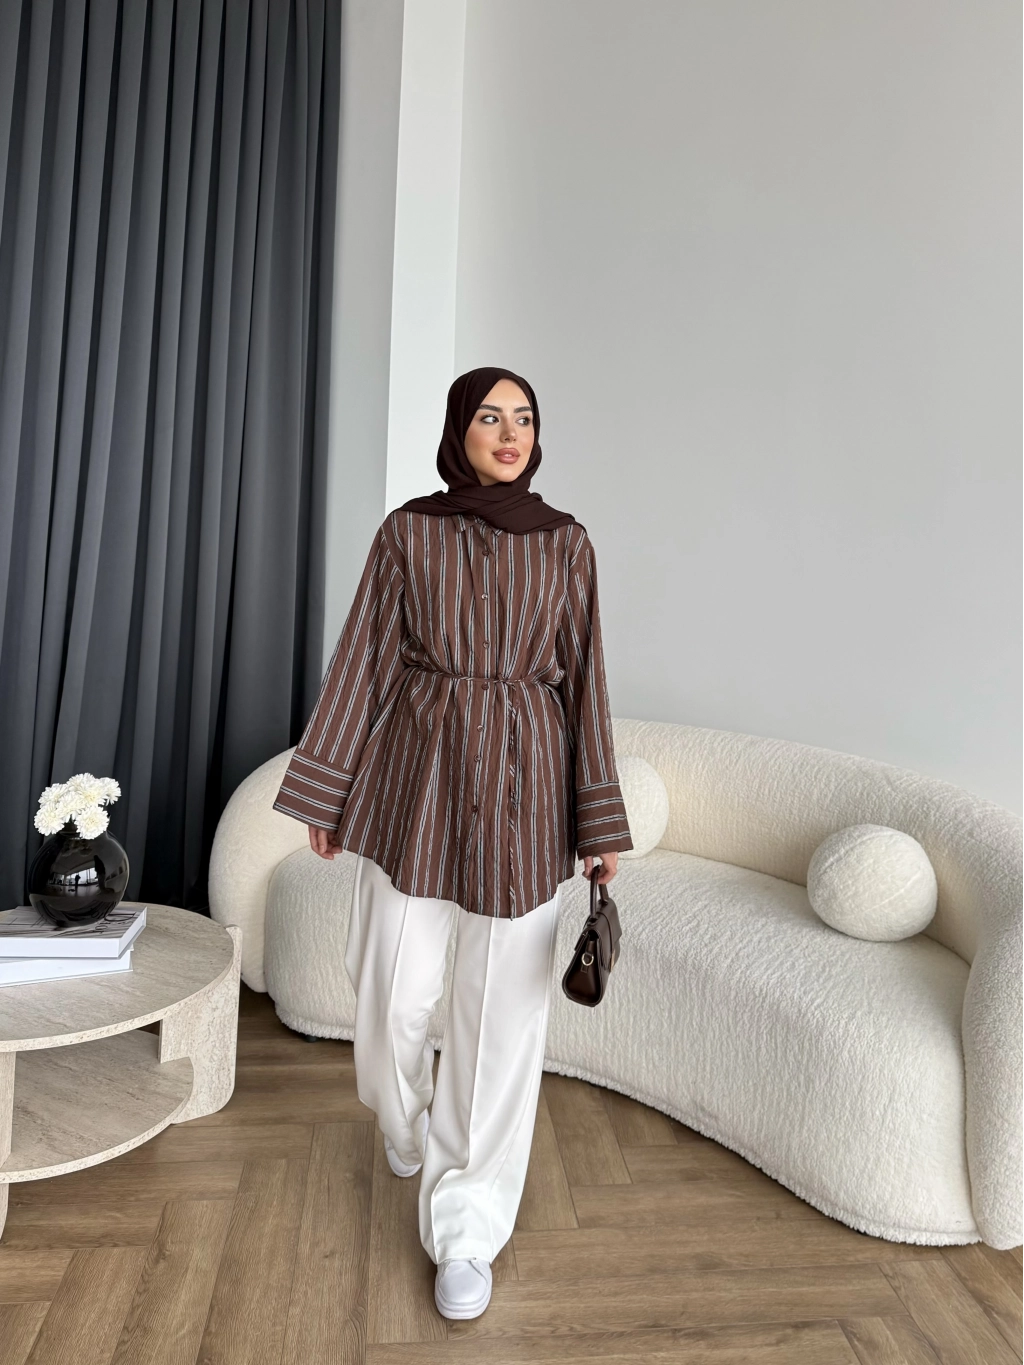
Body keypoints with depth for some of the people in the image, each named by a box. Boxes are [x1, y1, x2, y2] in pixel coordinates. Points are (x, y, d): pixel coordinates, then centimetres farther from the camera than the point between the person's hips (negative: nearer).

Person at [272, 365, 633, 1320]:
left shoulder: (566, 543, 5)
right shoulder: (409, 531, 4)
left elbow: (583, 679, 5)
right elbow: (363, 660, 4)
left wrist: (601, 821, 3)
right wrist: (324, 791, 4)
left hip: (522, 783, 0)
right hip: (416, 773, 0)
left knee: (503, 1007, 4)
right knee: (396, 990, 9)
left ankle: (468, 1228, 23)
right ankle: (404, 1121, 45)